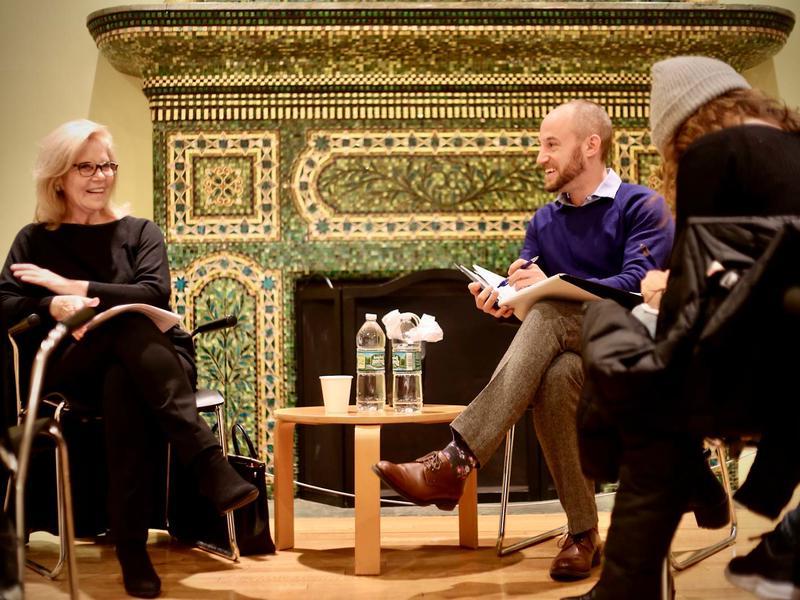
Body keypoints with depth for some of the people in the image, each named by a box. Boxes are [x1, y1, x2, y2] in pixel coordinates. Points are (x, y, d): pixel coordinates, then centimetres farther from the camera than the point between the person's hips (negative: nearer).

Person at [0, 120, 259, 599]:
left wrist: (75, 288, -12)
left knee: (124, 386, -38)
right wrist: (54, 307, -22)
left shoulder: (140, 232, 15)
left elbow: (155, 294, -5)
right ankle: (210, 463, -46)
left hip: (148, 364, 1)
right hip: (74, 371, -1)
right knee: (129, 322, -35)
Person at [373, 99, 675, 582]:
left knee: (549, 315, -37)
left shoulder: (643, 206, -1)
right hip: (567, 354, 5)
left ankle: (456, 462, -48)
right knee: (553, 380, -37)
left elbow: (638, 285, -16)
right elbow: (522, 294, 10)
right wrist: (502, 297, -15)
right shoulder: (544, 222, 17)